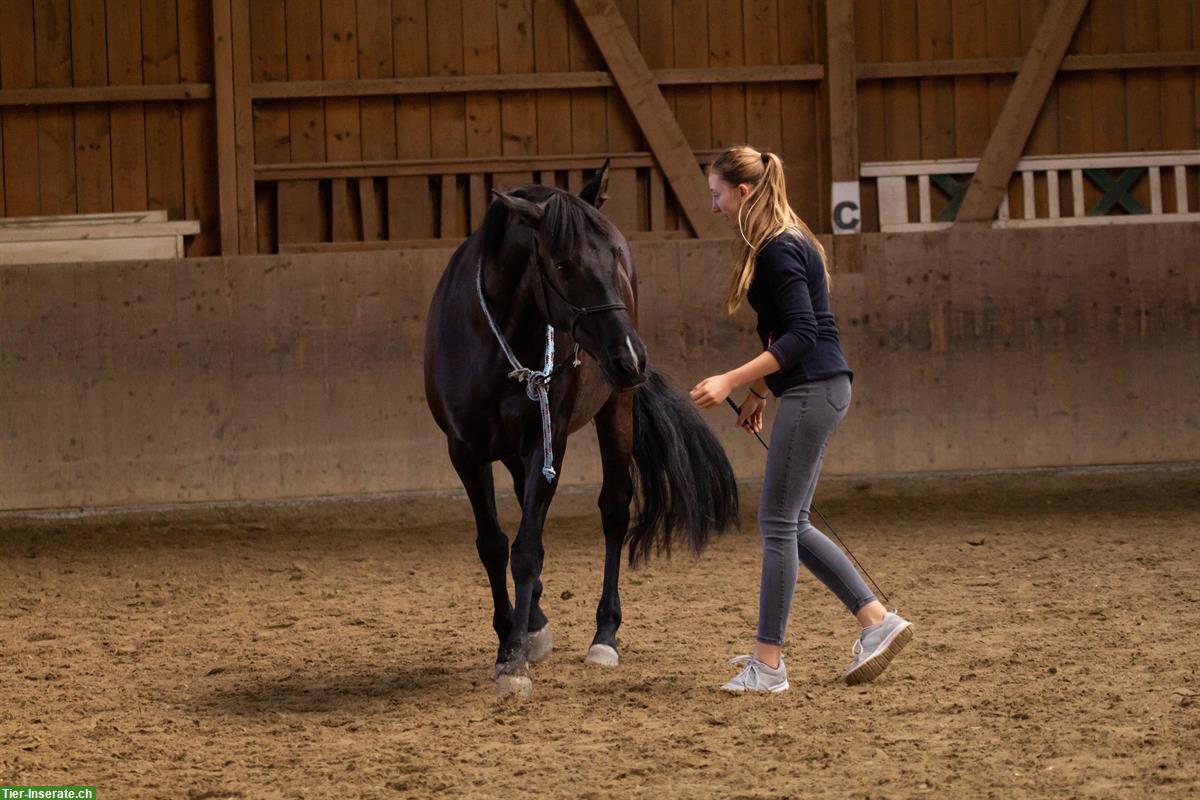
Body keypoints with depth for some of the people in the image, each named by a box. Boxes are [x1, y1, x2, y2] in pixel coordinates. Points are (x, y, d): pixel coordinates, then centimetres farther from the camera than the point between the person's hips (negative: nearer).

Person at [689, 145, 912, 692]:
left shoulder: (779, 251, -16)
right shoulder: (781, 244, 15)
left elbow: (801, 336, -22)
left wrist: (730, 382, -25)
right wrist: (758, 392, 27)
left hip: (813, 390, -10)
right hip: (812, 390, 10)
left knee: (778, 523, -6)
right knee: (791, 525, 13)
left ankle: (767, 664, -2)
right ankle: (878, 622, 13)